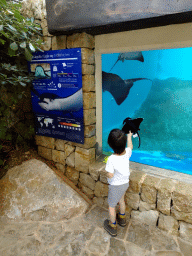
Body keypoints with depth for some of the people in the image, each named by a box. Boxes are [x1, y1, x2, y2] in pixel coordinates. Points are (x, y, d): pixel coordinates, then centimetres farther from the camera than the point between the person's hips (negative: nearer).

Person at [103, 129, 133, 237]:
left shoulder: (111, 159, -33)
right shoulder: (127, 153, -16)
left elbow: (110, 175, -29)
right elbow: (130, 147, 7)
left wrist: (106, 172, -8)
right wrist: (129, 136, 22)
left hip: (116, 186, -6)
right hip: (125, 183, 6)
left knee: (111, 205, 16)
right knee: (121, 200, 31)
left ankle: (112, 227, 35)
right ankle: (122, 219, 53)